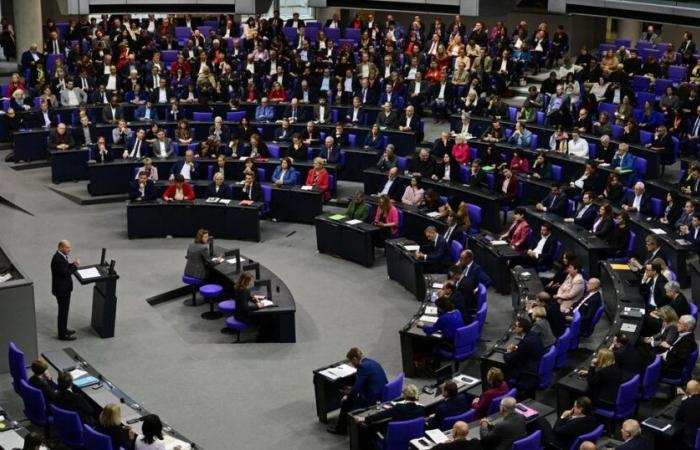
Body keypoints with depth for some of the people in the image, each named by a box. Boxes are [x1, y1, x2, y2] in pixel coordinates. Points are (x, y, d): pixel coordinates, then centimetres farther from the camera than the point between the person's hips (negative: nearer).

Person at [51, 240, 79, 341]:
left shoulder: (61, 256, 2)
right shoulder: (57, 259, -28)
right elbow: (66, 273, -27)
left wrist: (73, 264, -4)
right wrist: (75, 266, -17)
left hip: (64, 288, 10)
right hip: (61, 289, -10)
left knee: (64, 310, 22)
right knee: (63, 311, 2)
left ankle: (64, 329, 36)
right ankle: (62, 334, 12)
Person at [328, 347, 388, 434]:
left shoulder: (363, 366, -19)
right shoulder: (372, 362, 10)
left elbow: (357, 387, -19)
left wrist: (347, 396, -1)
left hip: (373, 400, -9)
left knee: (345, 402, 7)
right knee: (352, 395, 25)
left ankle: (340, 428, 23)